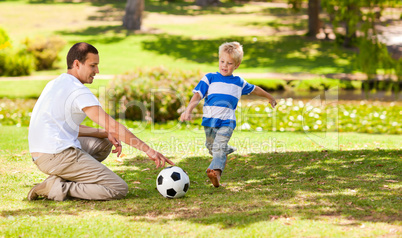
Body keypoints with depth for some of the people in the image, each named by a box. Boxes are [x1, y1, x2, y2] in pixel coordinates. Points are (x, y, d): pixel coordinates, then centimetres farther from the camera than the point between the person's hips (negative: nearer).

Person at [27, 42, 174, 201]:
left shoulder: (56, 84, 17)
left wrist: (105, 134, 10)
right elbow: (113, 126, -18)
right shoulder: (78, 91, -13)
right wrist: (148, 150, -18)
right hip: (60, 156, -10)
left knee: (104, 144, 28)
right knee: (119, 189, -9)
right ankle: (60, 189, -13)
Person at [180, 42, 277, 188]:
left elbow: (254, 89, 30)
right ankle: (227, 151, 42)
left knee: (219, 146, -21)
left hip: (227, 122, -1)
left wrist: (270, 97, 43)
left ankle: (216, 171, -38)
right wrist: (188, 111, -21)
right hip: (209, 120, 1)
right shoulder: (210, 78, 4)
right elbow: (197, 95, -5)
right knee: (211, 147, 12)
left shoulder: (239, 82, 11)